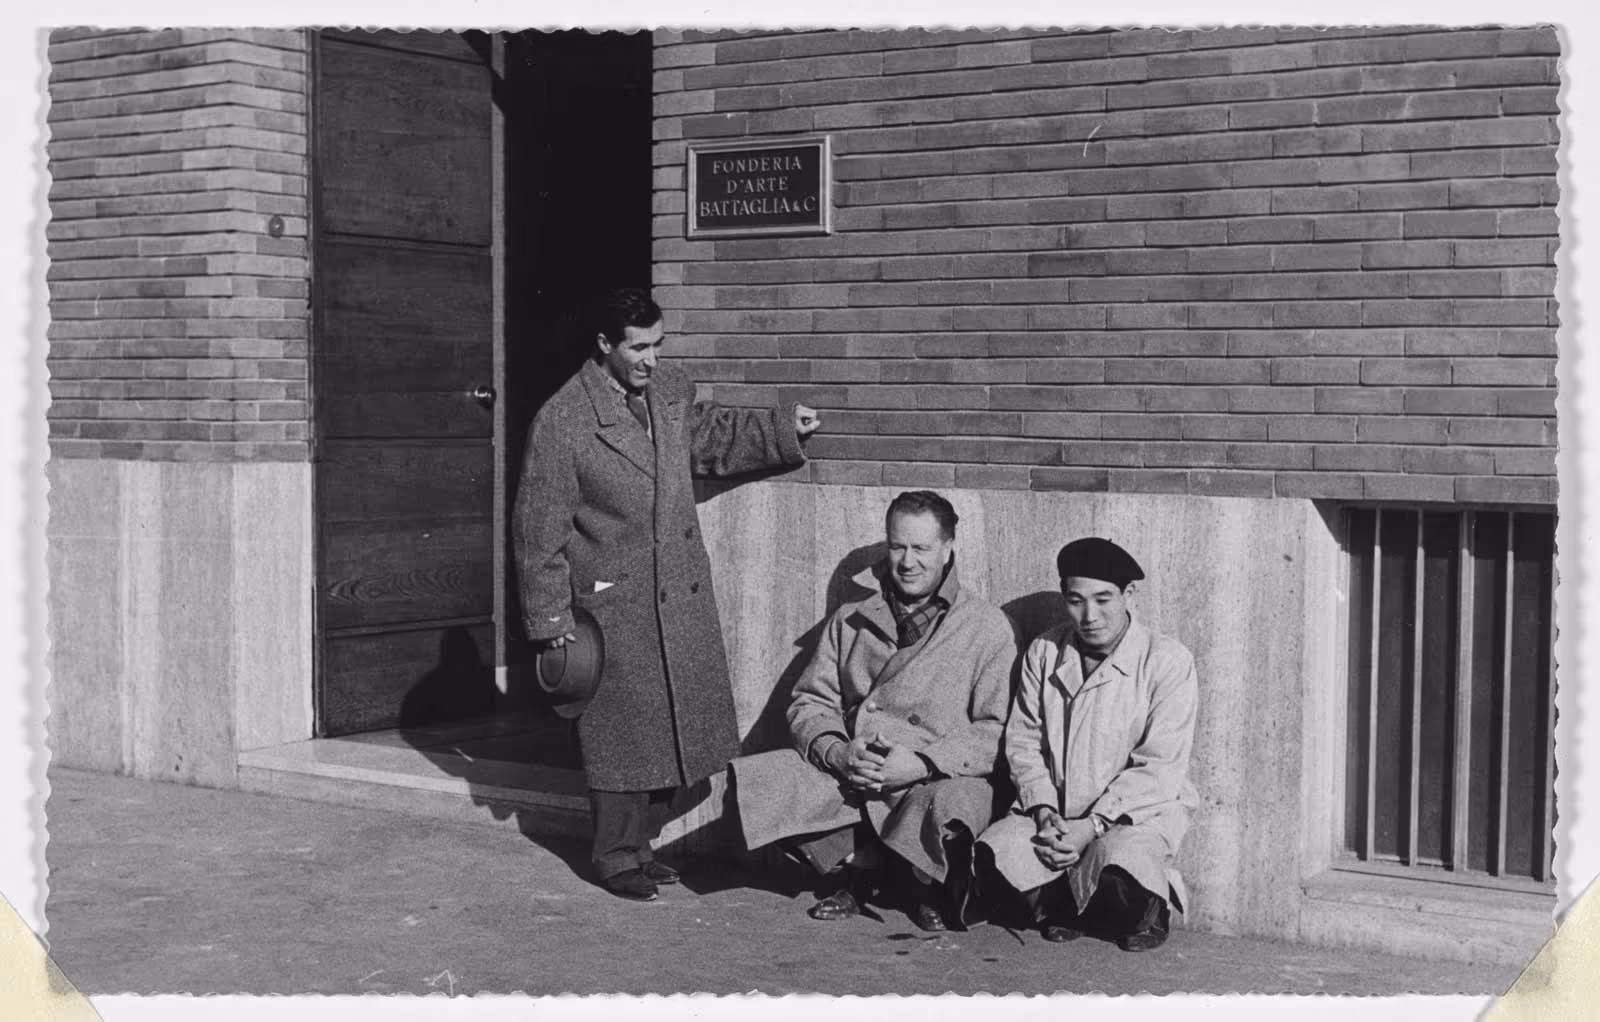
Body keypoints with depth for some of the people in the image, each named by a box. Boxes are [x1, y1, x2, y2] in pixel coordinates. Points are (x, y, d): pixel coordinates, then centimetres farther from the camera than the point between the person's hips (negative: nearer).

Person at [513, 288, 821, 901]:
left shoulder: (669, 390, 4)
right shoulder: (560, 424, -15)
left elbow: (710, 435, 25)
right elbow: (539, 531, -10)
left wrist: (784, 429, 13)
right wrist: (550, 620, -9)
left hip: (681, 594, 6)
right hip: (615, 604, -6)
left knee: (669, 724, 12)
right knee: (620, 731, 1)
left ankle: (634, 842, 27)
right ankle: (616, 857, 16)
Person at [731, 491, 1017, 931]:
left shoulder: (988, 627, 2)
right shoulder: (850, 622, 16)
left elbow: (997, 731, -6)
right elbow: (810, 702, 10)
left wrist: (922, 763, -20)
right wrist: (836, 752, -12)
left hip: (943, 778, -3)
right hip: (845, 775, 4)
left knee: (948, 807, -39)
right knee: (751, 783, -17)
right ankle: (855, 867, -2)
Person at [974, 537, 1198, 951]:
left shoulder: (1167, 661, -9)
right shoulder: (1043, 653, 5)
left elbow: (1159, 767, -13)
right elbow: (1023, 739, 6)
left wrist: (1091, 826, -20)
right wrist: (1045, 812, -12)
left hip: (1140, 812, -4)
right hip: (1054, 809, 4)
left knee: (1119, 867, -37)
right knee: (993, 853, -25)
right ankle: (1068, 909, 3)